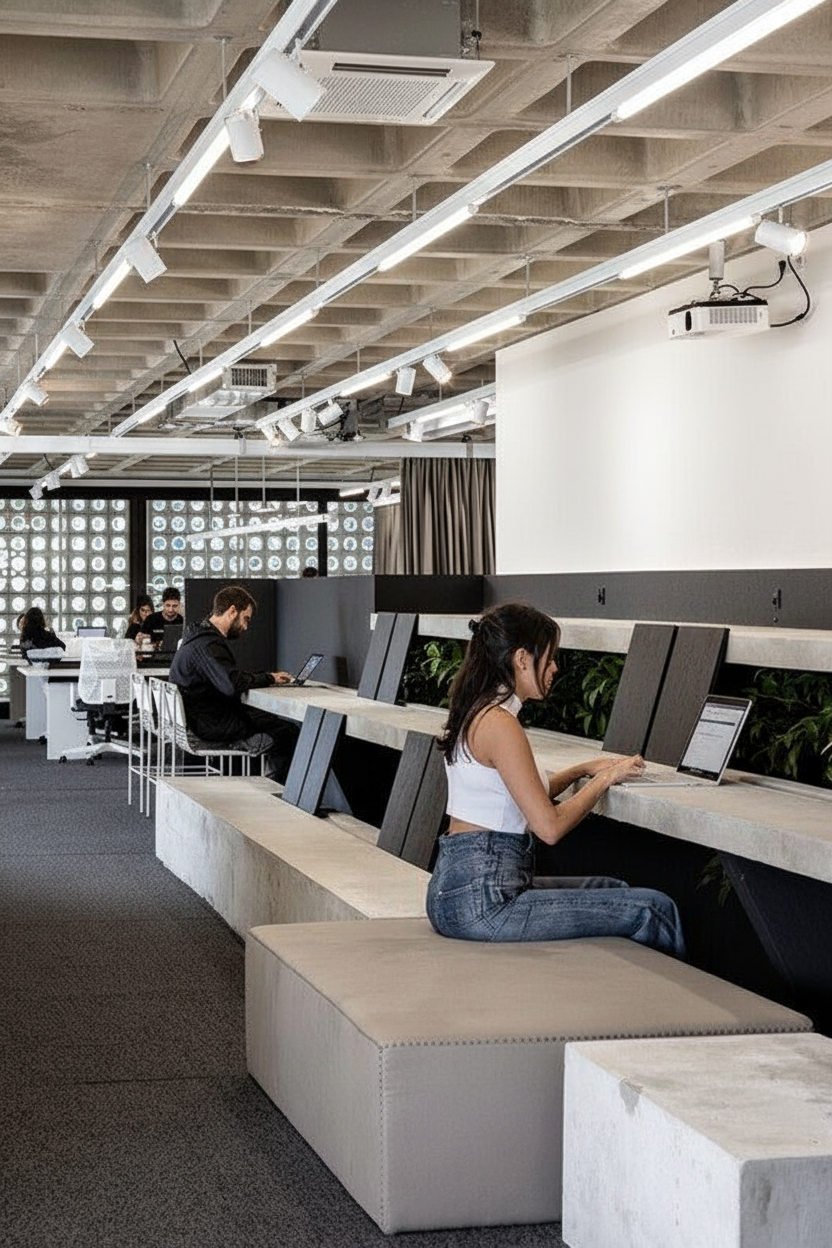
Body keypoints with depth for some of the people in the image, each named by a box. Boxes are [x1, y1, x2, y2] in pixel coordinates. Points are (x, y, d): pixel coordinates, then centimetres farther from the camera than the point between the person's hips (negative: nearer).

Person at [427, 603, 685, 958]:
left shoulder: (476, 714, 13)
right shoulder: (499, 724, -17)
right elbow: (550, 827, -17)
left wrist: (582, 770, 19)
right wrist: (605, 779, -4)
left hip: (458, 886, 11)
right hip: (480, 901, -11)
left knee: (609, 889, 23)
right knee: (653, 910, -9)